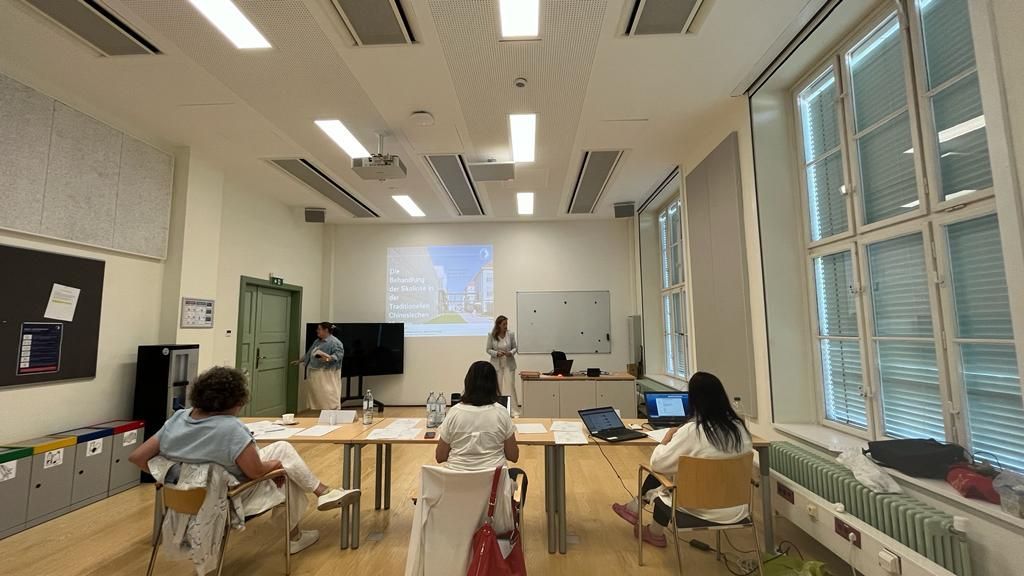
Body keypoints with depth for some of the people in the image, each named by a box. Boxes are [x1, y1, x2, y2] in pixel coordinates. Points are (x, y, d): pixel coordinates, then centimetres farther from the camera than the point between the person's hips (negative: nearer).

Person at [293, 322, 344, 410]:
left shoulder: (334, 342, -13)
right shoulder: (317, 341, 17)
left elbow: (339, 354, -23)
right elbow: (309, 354, 27)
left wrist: (329, 358, -37)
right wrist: (299, 360, 30)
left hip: (327, 374, -9)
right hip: (315, 373, 9)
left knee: (328, 396, -9)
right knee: (316, 396, 13)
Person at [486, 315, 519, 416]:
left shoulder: (511, 334, -6)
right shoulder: (491, 335, -7)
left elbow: (515, 347, 3)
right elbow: (488, 350, 1)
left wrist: (511, 353, -17)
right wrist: (496, 353, -17)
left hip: (509, 364, 0)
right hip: (496, 364, 0)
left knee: (511, 386, -3)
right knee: (497, 388, 7)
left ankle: (514, 412, 4)